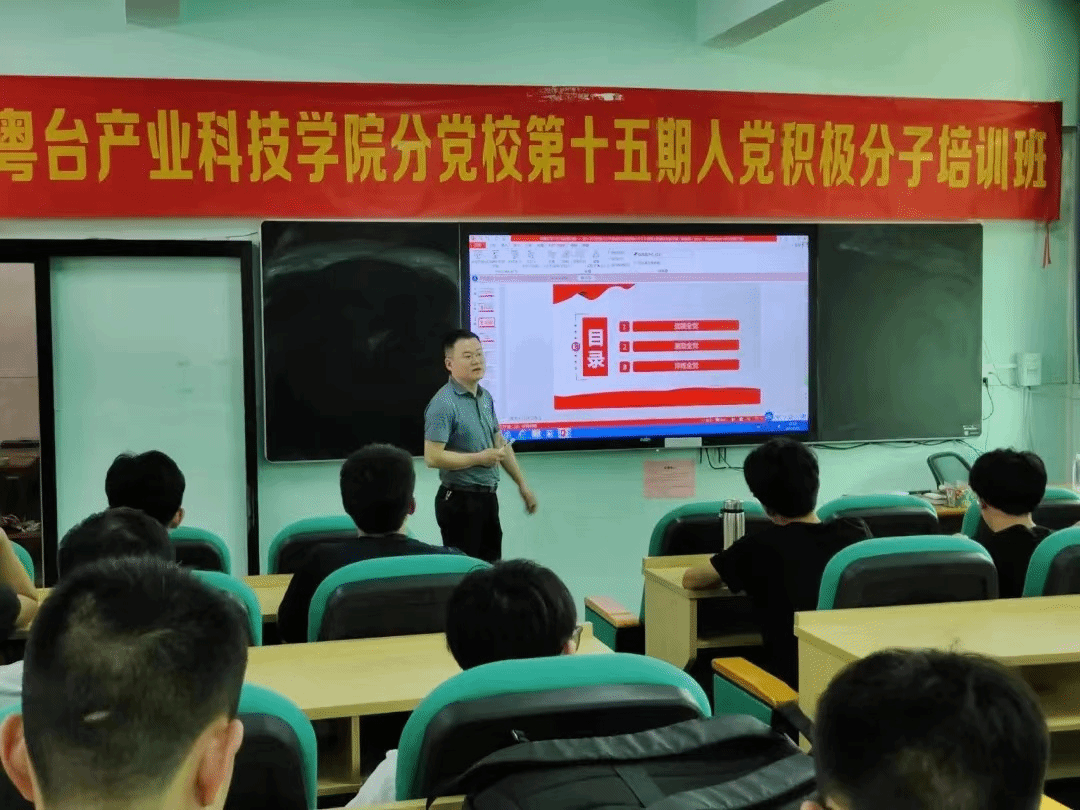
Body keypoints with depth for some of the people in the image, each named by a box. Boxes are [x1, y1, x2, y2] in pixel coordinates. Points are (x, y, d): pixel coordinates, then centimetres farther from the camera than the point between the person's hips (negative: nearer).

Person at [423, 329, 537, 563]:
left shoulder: (486, 397, 8)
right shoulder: (444, 404, -18)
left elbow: (500, 443, 19)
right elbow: (433, 457, -24)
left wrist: (522, 485, 18)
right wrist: (480, 458, -16)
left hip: (487, 497, 8)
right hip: (459, 500, -8)